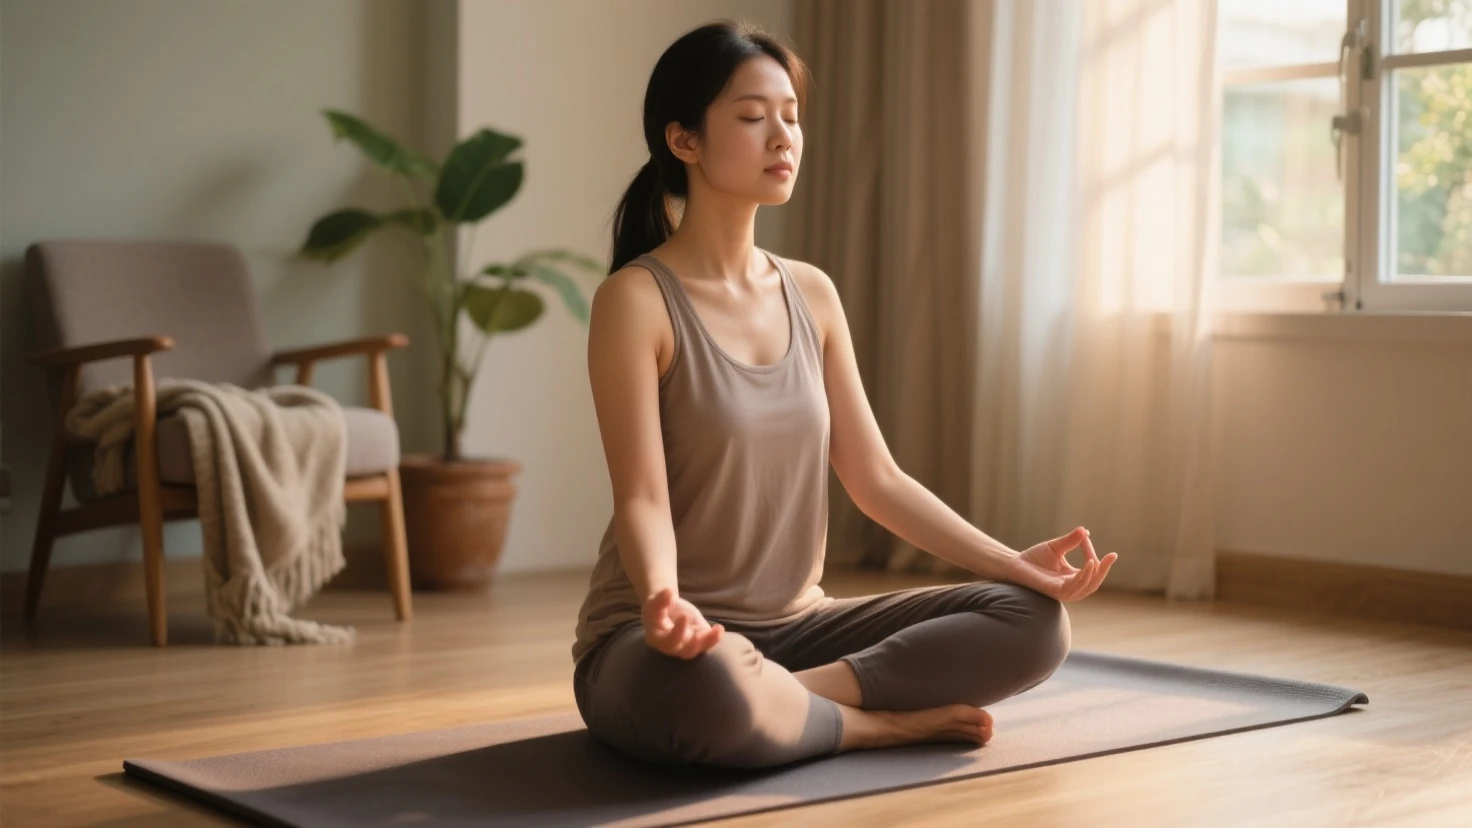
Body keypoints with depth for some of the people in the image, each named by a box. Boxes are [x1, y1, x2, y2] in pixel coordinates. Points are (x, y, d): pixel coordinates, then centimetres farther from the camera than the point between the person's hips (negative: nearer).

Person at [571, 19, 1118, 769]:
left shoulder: (812, 294, 8)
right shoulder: (635, 300, -11)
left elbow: (875, 478, 7)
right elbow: (642, 499, -17)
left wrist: (1011, 561, -4)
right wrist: (664, 601, -39)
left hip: (793, 627, 6)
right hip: (663, 646, -6)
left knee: (1033, 620, -10)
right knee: (714, 691, -42)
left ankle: (793, 700, -14)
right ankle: (883, 721, -13)